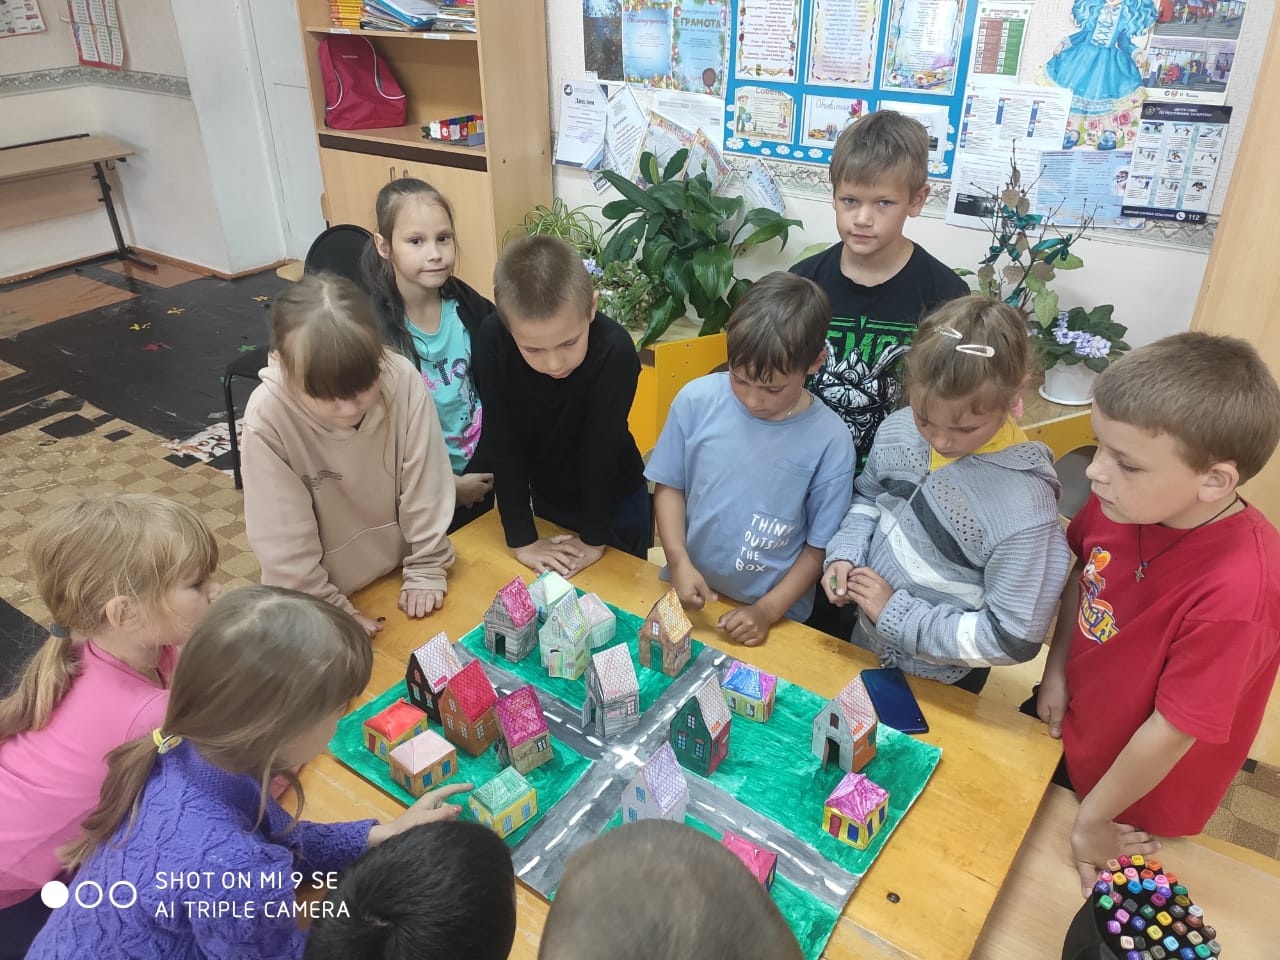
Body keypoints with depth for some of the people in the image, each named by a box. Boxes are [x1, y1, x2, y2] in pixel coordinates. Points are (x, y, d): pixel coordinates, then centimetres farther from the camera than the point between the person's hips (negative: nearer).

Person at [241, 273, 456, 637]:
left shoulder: (402, 380, -23)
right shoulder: (268, 416, -25)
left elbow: (425, 483, -12)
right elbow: (284, 540, -17)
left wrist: (426, 569, -6)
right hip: (326, 593, -1)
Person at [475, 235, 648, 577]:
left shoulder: (614, 350, -34)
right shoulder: (493, 340, -26)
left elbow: (600, 447, -26)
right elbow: (503, 443, -21)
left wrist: (594, 537, -16)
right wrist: (522, 539, -18)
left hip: (614, 502, -2)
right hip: (545, 497, 2)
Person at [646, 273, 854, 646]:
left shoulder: (829, 441, -13)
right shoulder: (696, 400, -9)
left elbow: (820, 546, -4)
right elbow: (669, 485, 3)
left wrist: (768, 611, -11)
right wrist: (679, 561, -10)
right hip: (686, 597, 1)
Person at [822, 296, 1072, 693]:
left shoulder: (1024, 505, -32)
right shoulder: (897, 430, -15)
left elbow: (1015, 638, -26)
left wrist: (897, 614, -25)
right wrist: (845, 554, -12)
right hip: (865, 639, 6)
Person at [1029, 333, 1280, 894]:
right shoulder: (1124, 500, -21)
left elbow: (1172, 731, -27)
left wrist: (1092, 820, -15)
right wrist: (1056, 667, -5)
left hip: (1134, 808, -5)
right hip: (1067, 729, 5)